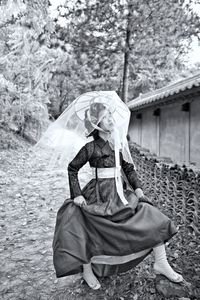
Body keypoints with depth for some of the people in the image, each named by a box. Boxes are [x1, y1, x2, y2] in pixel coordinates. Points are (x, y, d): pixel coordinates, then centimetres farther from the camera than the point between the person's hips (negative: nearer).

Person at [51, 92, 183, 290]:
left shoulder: (119, 143, 3)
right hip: (99, 195, -5)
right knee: (90, 233, 0)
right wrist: (77, 195, -10)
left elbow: (129, 168, 11)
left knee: (153, 218, 0)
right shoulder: (91, 148, -12)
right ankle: (87, 271, 29)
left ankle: (161, 262, 15)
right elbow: (72, 169, -4)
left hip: (121, 192, 5)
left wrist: (138, 188, 1)